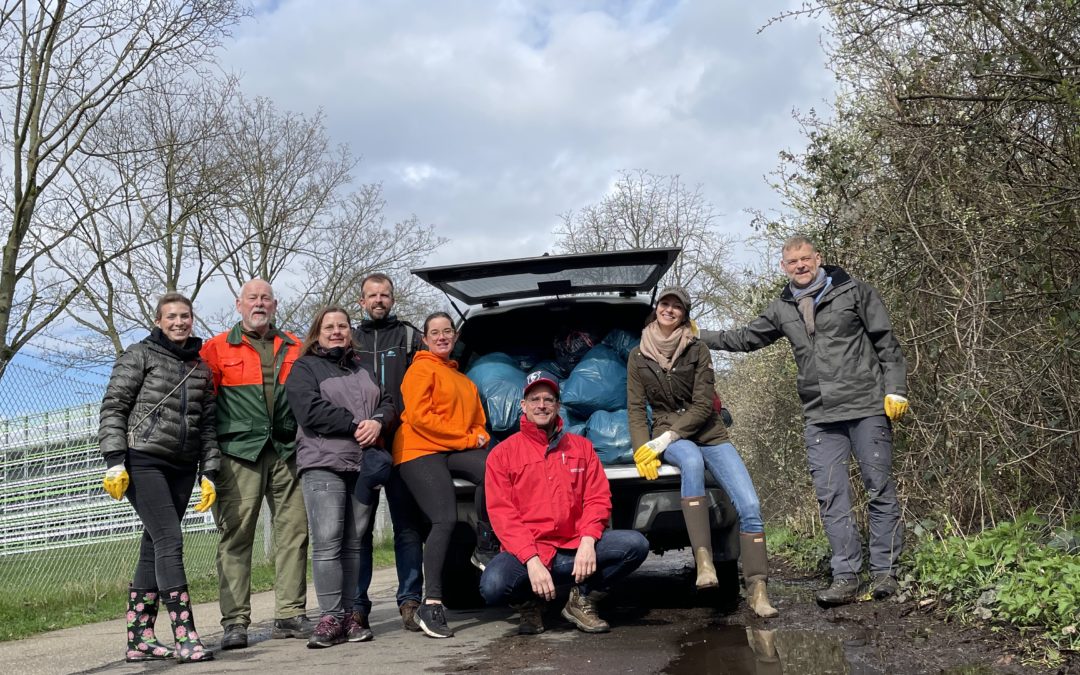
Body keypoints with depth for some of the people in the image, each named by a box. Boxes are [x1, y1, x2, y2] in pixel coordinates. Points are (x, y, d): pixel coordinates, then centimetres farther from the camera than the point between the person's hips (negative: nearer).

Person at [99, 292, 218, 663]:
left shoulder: (200, 368, 16)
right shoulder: (139, 355, 1)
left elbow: (207, 424, 16)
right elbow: (113, 408, -4)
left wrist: (208, 473, 10)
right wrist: (114, 461, -12)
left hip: (181, 467, 5)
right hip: (142, 462, -5)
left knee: (154, 549, 7)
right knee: (170, 540, -15)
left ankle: (139, 638, 13)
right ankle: (185, 638, -16)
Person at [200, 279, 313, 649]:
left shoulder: (294, 348, 16)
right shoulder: (217, 349, 8)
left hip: (288, 451, 3)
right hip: (239, 452, -3)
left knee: (293, 531, 3)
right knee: (235, 535, -4)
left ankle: (290, 615, 11)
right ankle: (235, 622, 1)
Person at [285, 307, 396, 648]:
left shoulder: (364, 367, 24)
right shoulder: (304, 368, 8)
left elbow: (387, 402, 15)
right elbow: (311, 410, -8)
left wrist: (377, 422, -7)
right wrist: (355, 425, -11)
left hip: (364, 464, 4)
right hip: (323, 465, -4)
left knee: (354, 544, 3)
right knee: (327, 543, -10)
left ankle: (351, 614, 6)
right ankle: (331, 617, -6)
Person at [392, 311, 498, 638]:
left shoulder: (463, 380, 27)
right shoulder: (421, 369, 3)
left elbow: (478, 421, 27)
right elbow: (418, 416, -10)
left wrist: (479, 437, 1)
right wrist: (466, 439, -11)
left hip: (456, 451, 6)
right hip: (420, 451, -6)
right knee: (445, 520, -21)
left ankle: (485, 544, -11)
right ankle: (431, 605, -16)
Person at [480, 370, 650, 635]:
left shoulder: (581, 447, 14)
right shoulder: (502, 454, 5)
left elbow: (598, 498, 6)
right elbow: (502, 514, -4)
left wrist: (588, 540, -14)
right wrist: (532, 560, -18)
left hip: (575, 550, 3)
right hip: (526, 552, -2)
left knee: (636, 544, -20)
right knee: (493, 585, -33)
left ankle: (581, 600, 3)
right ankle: (530, 604, 5)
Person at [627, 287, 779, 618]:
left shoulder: (698, 350, 0)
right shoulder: (638, 357, 6)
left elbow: (703, 406, -7)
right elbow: (636, 409, 4)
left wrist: (666, 437, -18)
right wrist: (642, 449, -13)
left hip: (710, 435, 1)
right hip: (668, 437, -1)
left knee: (750, 505, -18)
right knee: (691, 459, -39)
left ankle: (757, 589, -12)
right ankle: (703, 560, -41)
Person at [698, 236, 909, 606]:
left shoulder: (852, 291, 2)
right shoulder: (782, 309, 13)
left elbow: (886, 342, 1)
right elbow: (745, 339, 25)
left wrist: (895, 389, -6)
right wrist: (700, 337, 18)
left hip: (867, 408, -4)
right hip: (820, 418, 4)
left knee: (880, 490, 0)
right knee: (831, 496, 0)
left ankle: (884, 572, 8)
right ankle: (846, 577, 4)